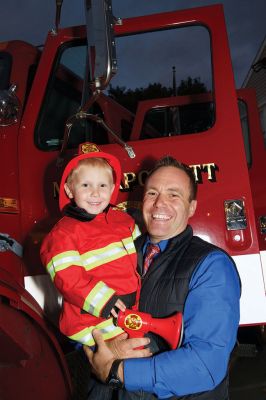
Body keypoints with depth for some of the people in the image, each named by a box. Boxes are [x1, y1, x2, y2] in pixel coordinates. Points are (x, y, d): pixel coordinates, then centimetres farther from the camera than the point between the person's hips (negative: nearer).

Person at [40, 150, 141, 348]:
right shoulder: (63, 234, -8)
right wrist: (102, 301, -21)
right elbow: (67, 278, -15)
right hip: (93, 320, -6)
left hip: (132, 307, 7)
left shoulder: (124, 219, 12)